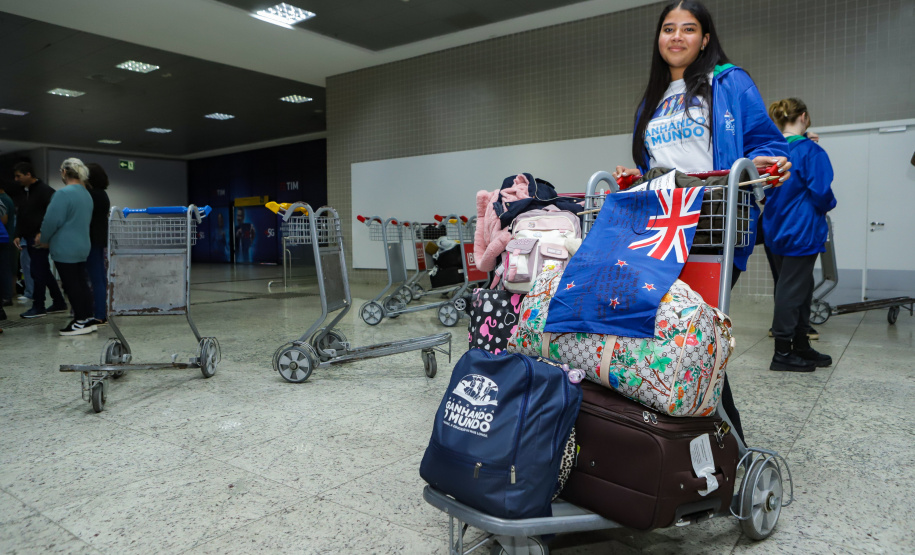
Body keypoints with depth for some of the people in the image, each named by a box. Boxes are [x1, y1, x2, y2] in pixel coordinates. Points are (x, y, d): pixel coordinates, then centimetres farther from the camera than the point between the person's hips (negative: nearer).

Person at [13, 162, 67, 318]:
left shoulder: (45, 191, -10)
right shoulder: (24, 192, 16)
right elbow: (21, 216, 19)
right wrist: (18, 235, 10)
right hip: (29, 238, 9)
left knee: (38, 271, -6)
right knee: (43, 271, 11)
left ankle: (38, 307, 2)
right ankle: (59, 303, 19)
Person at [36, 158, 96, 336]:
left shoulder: (64, 193, -15)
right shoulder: (86, 194, 13)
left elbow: (52, 221, -16)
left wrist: (43, 240, 3)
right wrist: (46, 238, 23)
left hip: (65, 249, -8)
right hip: (83, 246, 8)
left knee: (71, 285, -2)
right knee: (81, 283, 12)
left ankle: (80, 322, 1)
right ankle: (88, 319, 14)